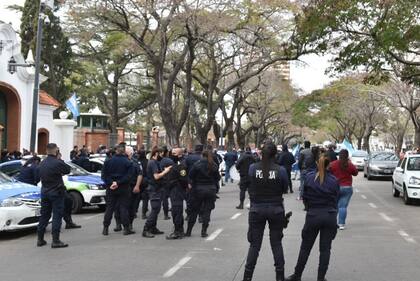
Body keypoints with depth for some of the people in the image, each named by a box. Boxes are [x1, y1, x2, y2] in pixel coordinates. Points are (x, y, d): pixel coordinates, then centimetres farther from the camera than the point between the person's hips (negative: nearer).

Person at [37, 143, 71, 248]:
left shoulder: (42, 163, 7)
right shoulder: (57, 163, -17)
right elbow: (67, 170, -5)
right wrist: (59, 159, 0)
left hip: (44, 192, 7)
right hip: (56, 192, -7)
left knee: (44, 215, 14)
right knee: (57, 216, -3)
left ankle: (40, 239, 18)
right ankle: (55, 241, -5)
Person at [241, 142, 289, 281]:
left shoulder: (252, 168, -10)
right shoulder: (281, 170, -12)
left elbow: (249, 188, -1)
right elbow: (285, 189, 1)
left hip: (256, 209, 0)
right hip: (276, 210, 0)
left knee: (254, 245, 9)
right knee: (276, 244, 14)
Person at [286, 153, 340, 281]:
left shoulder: (309, 177, -4)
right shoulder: (334, 180, -3)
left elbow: (305, 197, 3)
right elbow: (335, 200, 2)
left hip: (313, 215, 0)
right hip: (330, 216, 1)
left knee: (305, 247, 11)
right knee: (325, 249, 9)